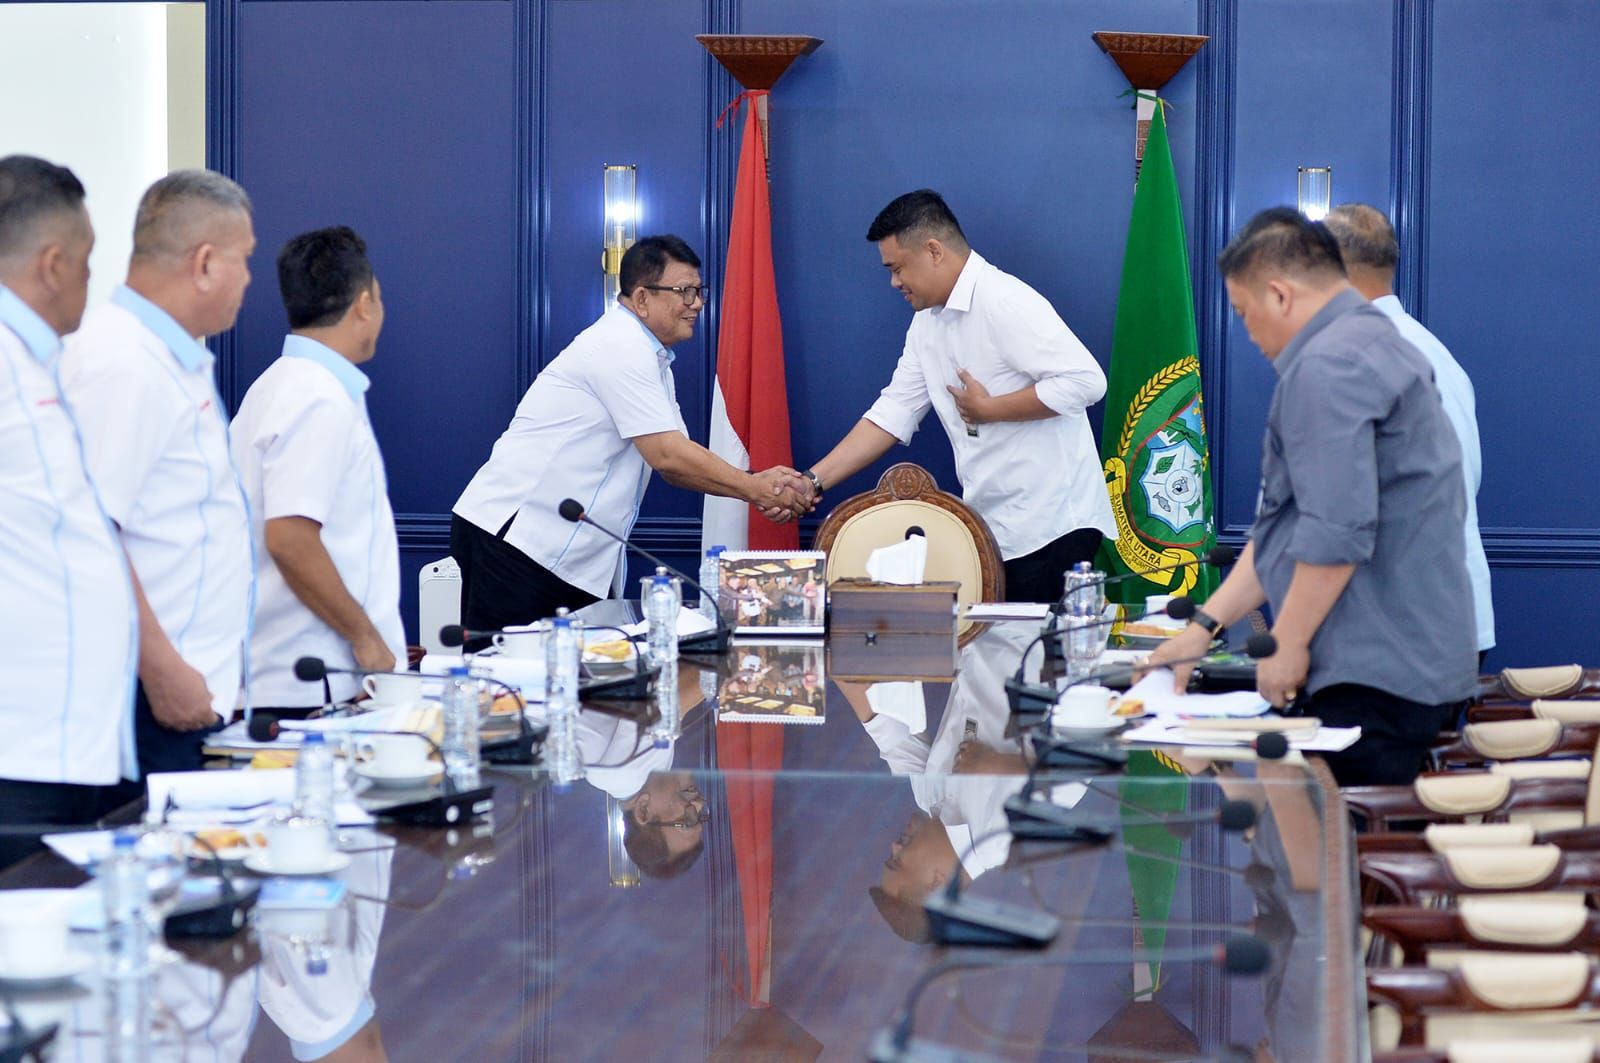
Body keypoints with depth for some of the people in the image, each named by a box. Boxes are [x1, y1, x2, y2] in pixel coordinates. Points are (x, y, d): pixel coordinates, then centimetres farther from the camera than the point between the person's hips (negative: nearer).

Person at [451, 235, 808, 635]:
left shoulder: (649, 359, 17)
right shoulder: (621, 347, -15)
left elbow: (675, 460, 14)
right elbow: (667, 456, -19)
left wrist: (758, 484, -1)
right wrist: (755, 490, -10)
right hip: (513, 536, -10)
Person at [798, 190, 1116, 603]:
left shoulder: (1005, 302, -15)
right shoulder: (927, 323, 13)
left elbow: (1085, 381, -22)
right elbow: (892, 413, 13)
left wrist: (989, 409, -14)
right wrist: (813, 480, 5)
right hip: (991, 529, 9)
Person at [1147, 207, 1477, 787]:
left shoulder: (1326, 368, -13)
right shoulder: (1378, 344, 21)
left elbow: (1336, 533, -22)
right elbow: (1285, 528, 25)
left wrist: (1288, 642, -11)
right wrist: (1205, 625, 23)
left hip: (1374, 677, -10)